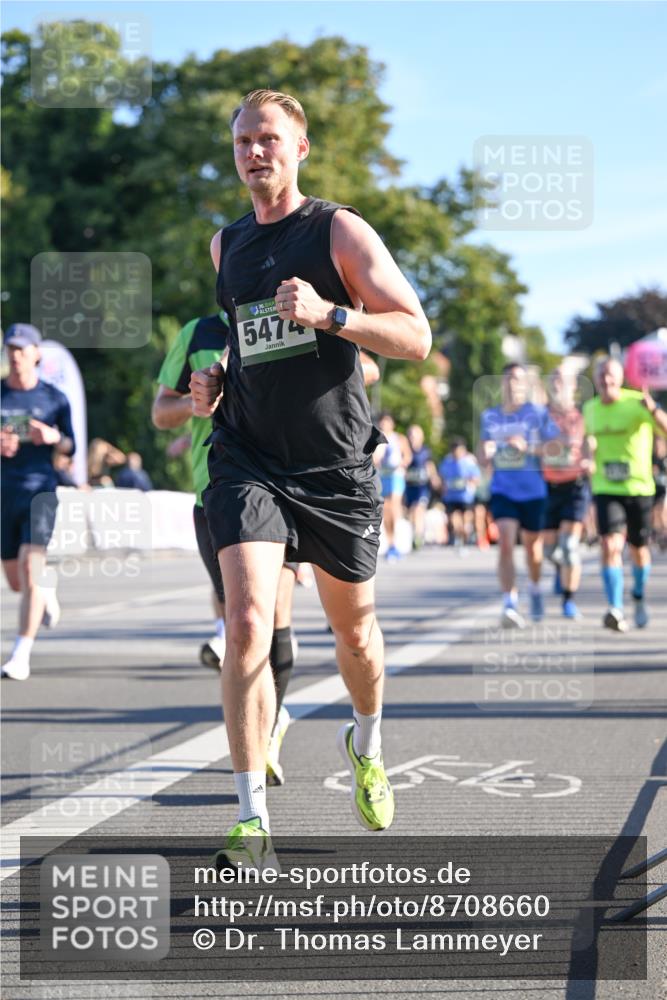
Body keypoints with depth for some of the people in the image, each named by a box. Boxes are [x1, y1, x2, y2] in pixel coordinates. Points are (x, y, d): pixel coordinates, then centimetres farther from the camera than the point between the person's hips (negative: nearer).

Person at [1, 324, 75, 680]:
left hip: (40, 491, -2)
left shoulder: (54, 398, 3)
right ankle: (47, 593, 47)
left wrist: (54, 437, -14)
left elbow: (70, 447, 7)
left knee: (31, 569, -18)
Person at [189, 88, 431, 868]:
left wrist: (329, 313, -26)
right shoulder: (225, 245, 10)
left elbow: (416, 337, -12)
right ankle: (253, 821, -16)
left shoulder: (340, 231, -4)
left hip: (336, 467, -2)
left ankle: (366, 745, 46)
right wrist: (213, 381, 9)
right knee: (247, 623, -17)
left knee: (354, 631, 14)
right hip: (247, 460, 2)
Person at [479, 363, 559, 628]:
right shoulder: (490, 416, 9)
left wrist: (528, 447, -21)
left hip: (533, 490, -1)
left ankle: (534, 588, 43)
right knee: (505, 543, -17)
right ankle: (510, 605, -22)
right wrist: (486, 454, -4)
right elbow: (484, 453, 20)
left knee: (532, 544, 14)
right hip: (502, 490, 1)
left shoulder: (539, 414, -2)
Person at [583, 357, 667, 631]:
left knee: (639, 548, 12)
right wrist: (588, 446, 6)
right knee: (610, 546, -17)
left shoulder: (637, 403, -10)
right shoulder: (590, 409, 5)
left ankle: (640, 598, 39)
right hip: (606, 489, 2)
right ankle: (616, 610, -22)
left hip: (639, 488, -2)